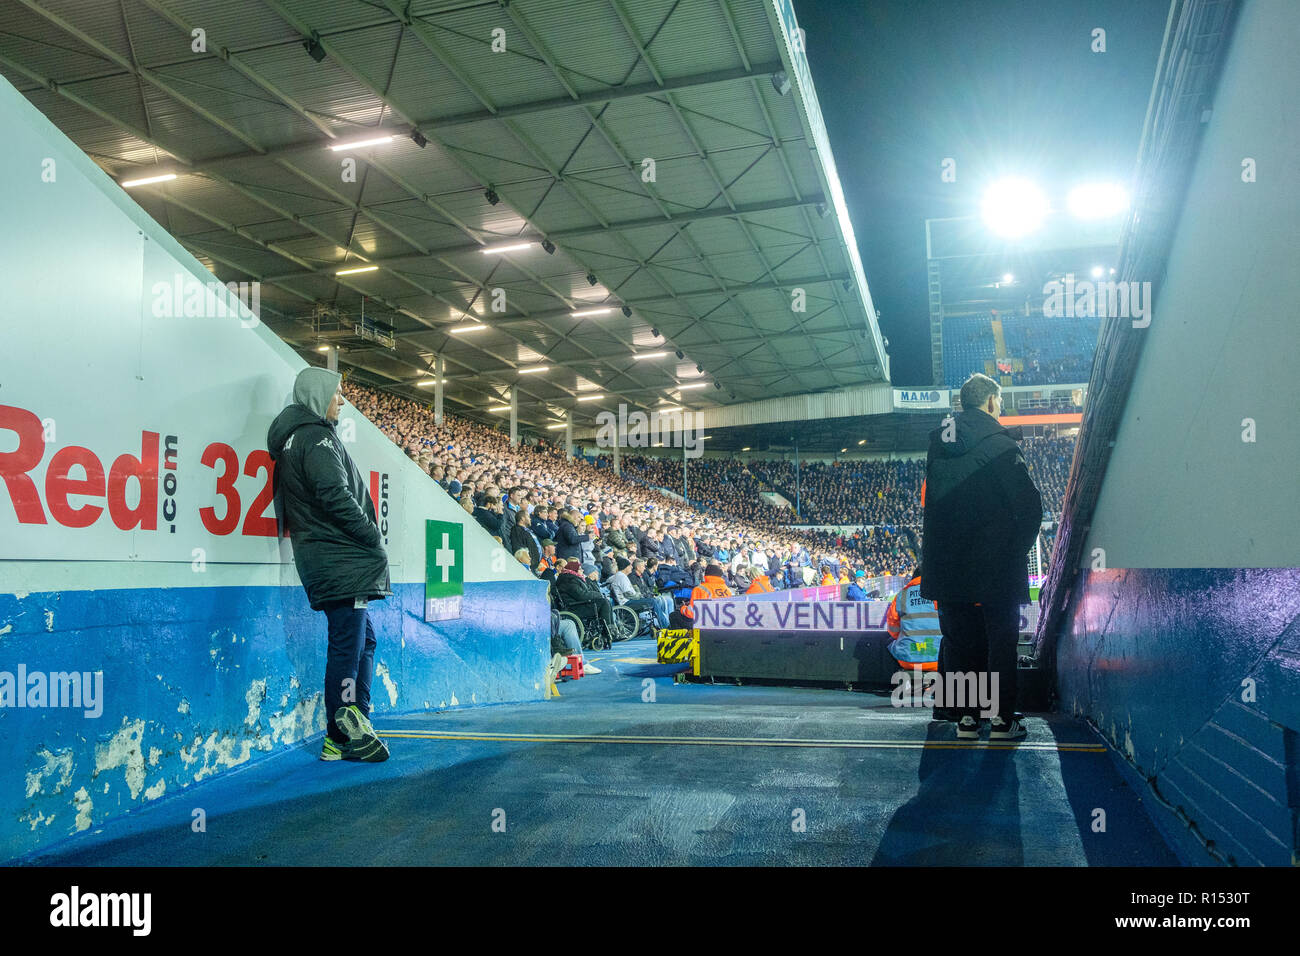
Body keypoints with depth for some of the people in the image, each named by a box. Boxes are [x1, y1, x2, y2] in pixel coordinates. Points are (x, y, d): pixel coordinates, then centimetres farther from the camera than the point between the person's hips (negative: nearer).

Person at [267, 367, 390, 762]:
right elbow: (336, 497, -20)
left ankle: (356, 726, 18)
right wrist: (375, 540, -11)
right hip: (342, 562, -10)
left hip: (334, 563, 10)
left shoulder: (294, 438, 21)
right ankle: (342, 737, 1)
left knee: (362, 639, 15)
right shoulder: (316, 438, -10)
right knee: (347, 644, -5)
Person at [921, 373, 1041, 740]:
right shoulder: (1000, 445, -9)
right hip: (996, 566, -5)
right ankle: (1002, 720, 9)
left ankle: (965, 718, 12)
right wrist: (1018, 548, 0)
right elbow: (1029, 503, -11)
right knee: (1000, 641, 5)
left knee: (959, 641, 9)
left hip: (948, 566, 5)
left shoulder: (938, 445, 7)